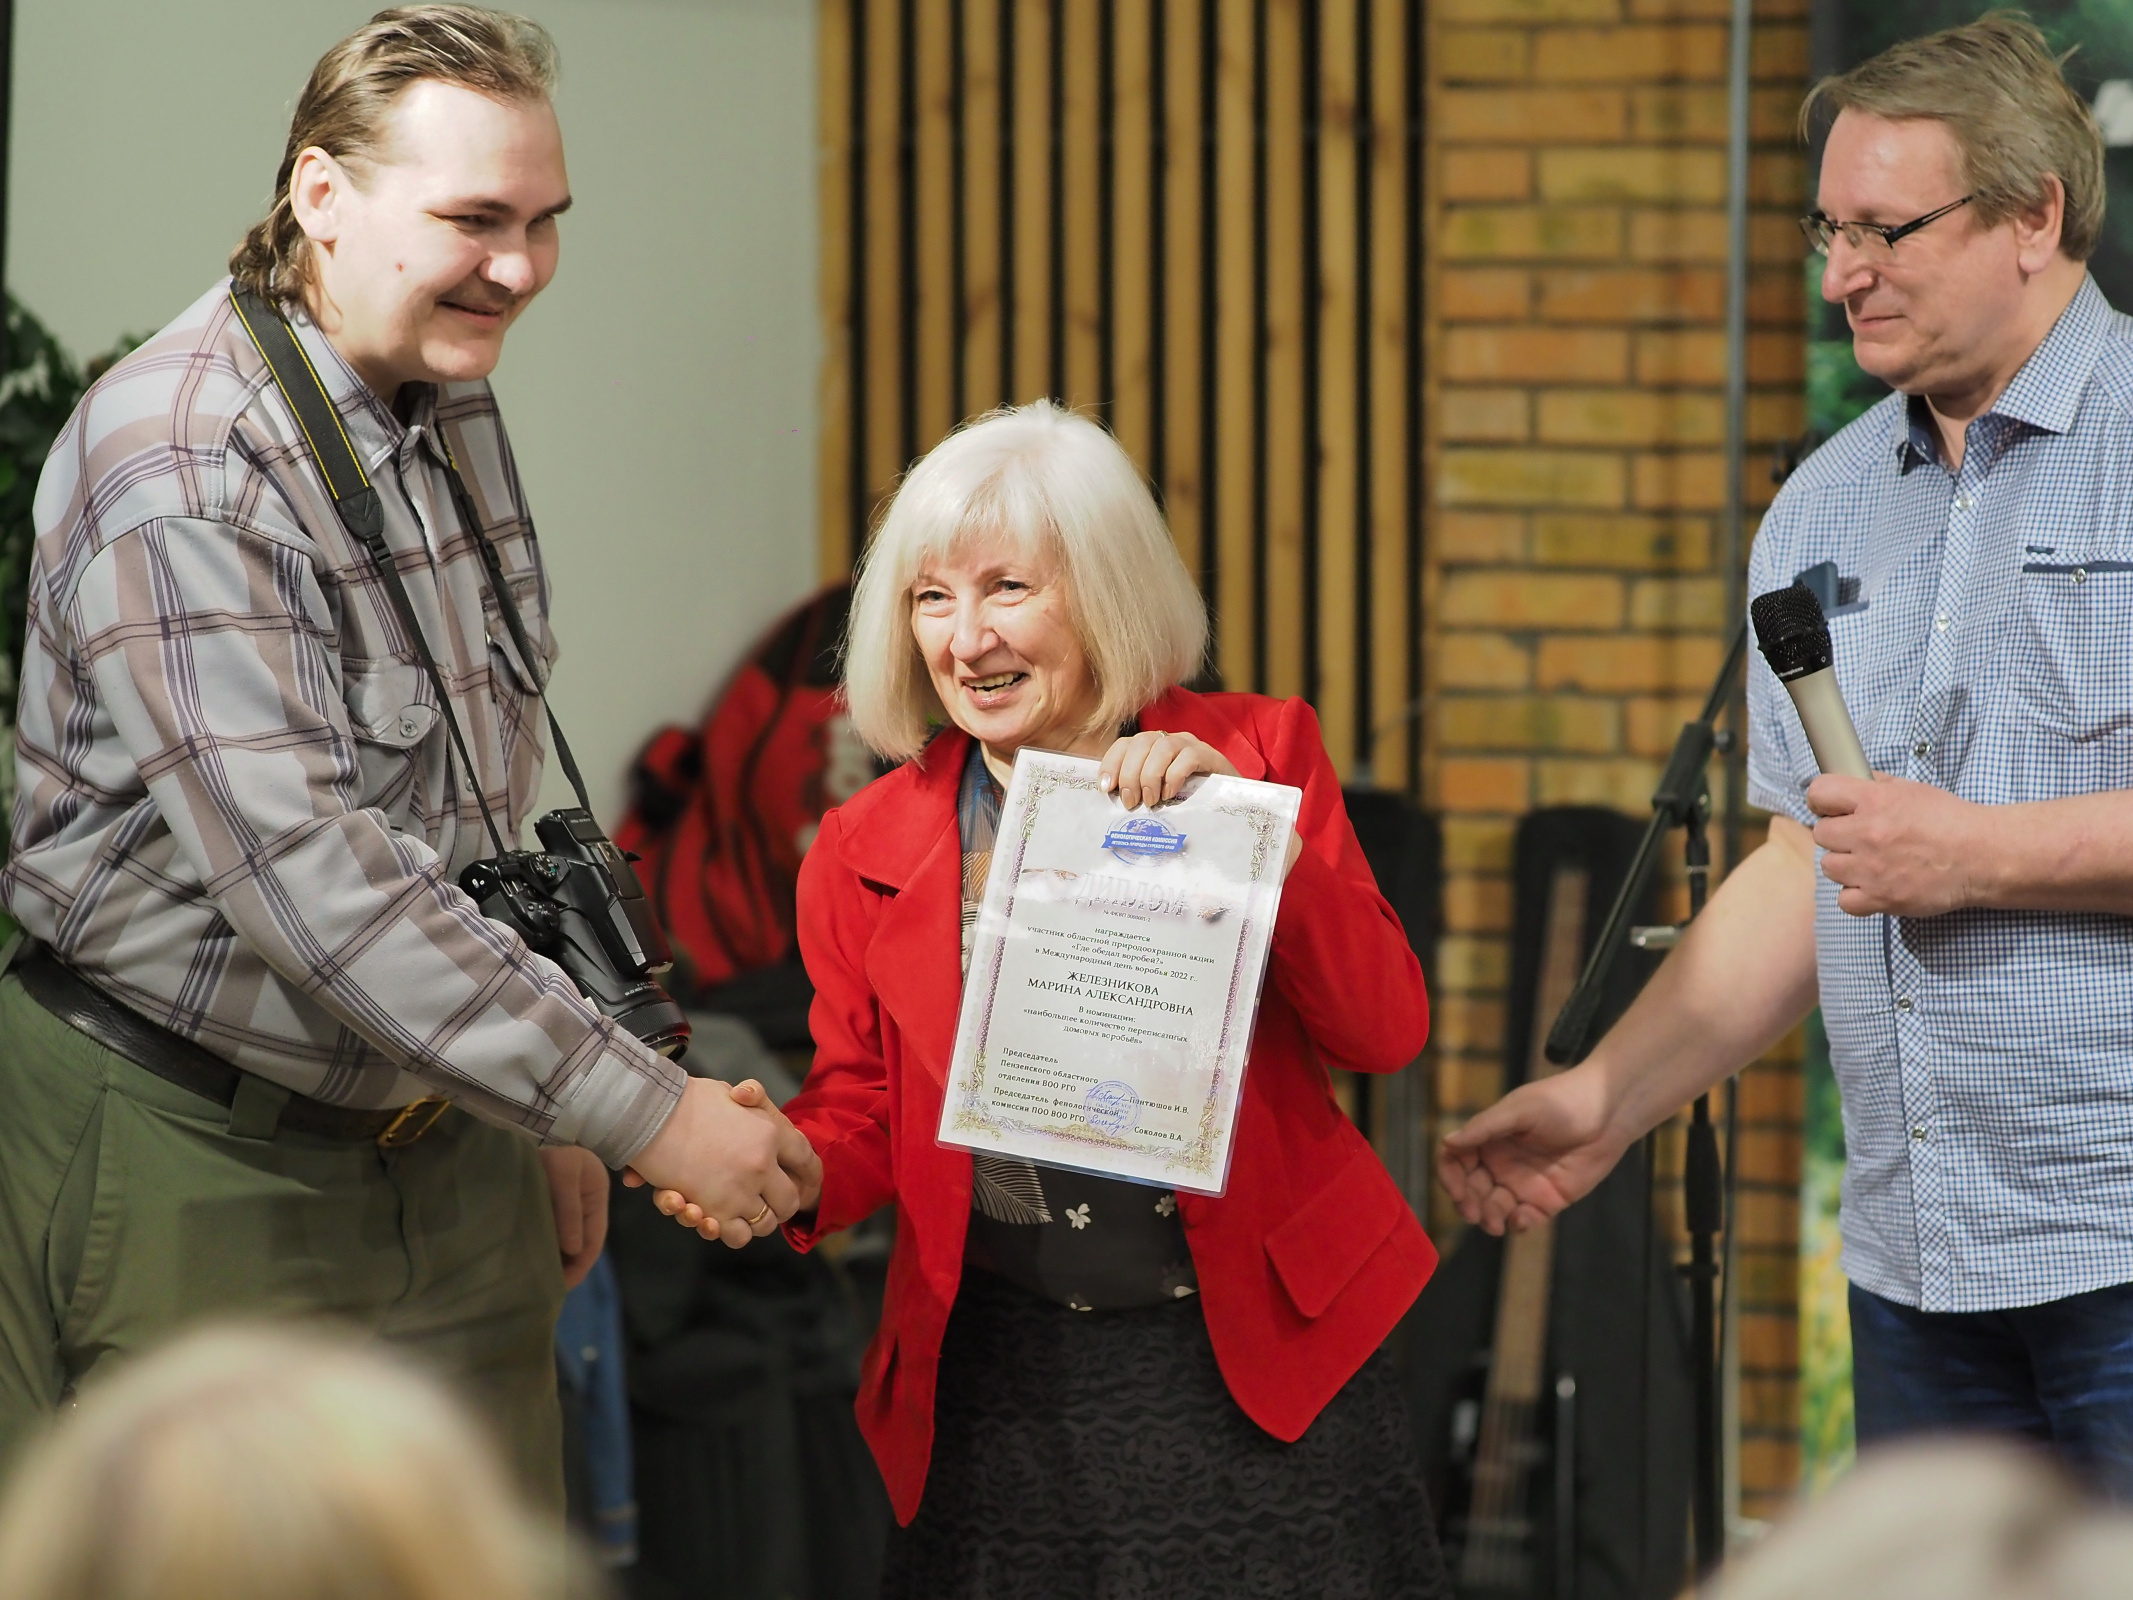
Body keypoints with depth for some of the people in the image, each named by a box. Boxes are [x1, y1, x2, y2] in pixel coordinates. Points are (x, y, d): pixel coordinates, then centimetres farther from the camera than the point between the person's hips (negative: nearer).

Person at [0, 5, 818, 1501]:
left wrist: (541, 1113, 18)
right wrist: (641, 1108, -28)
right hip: (198, 1164, -8)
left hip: (439, 1136, 8)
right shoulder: (181, 463, -21)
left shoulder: (456, 411, 8)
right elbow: (304, 872, -29)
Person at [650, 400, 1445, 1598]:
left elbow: (1388, 1032, -7)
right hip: (1009, 1389, 1)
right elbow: (864, 1116, 11)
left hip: (1260, 1366, -1)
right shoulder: (866, 854, 4)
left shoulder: (1259, 754, 0)